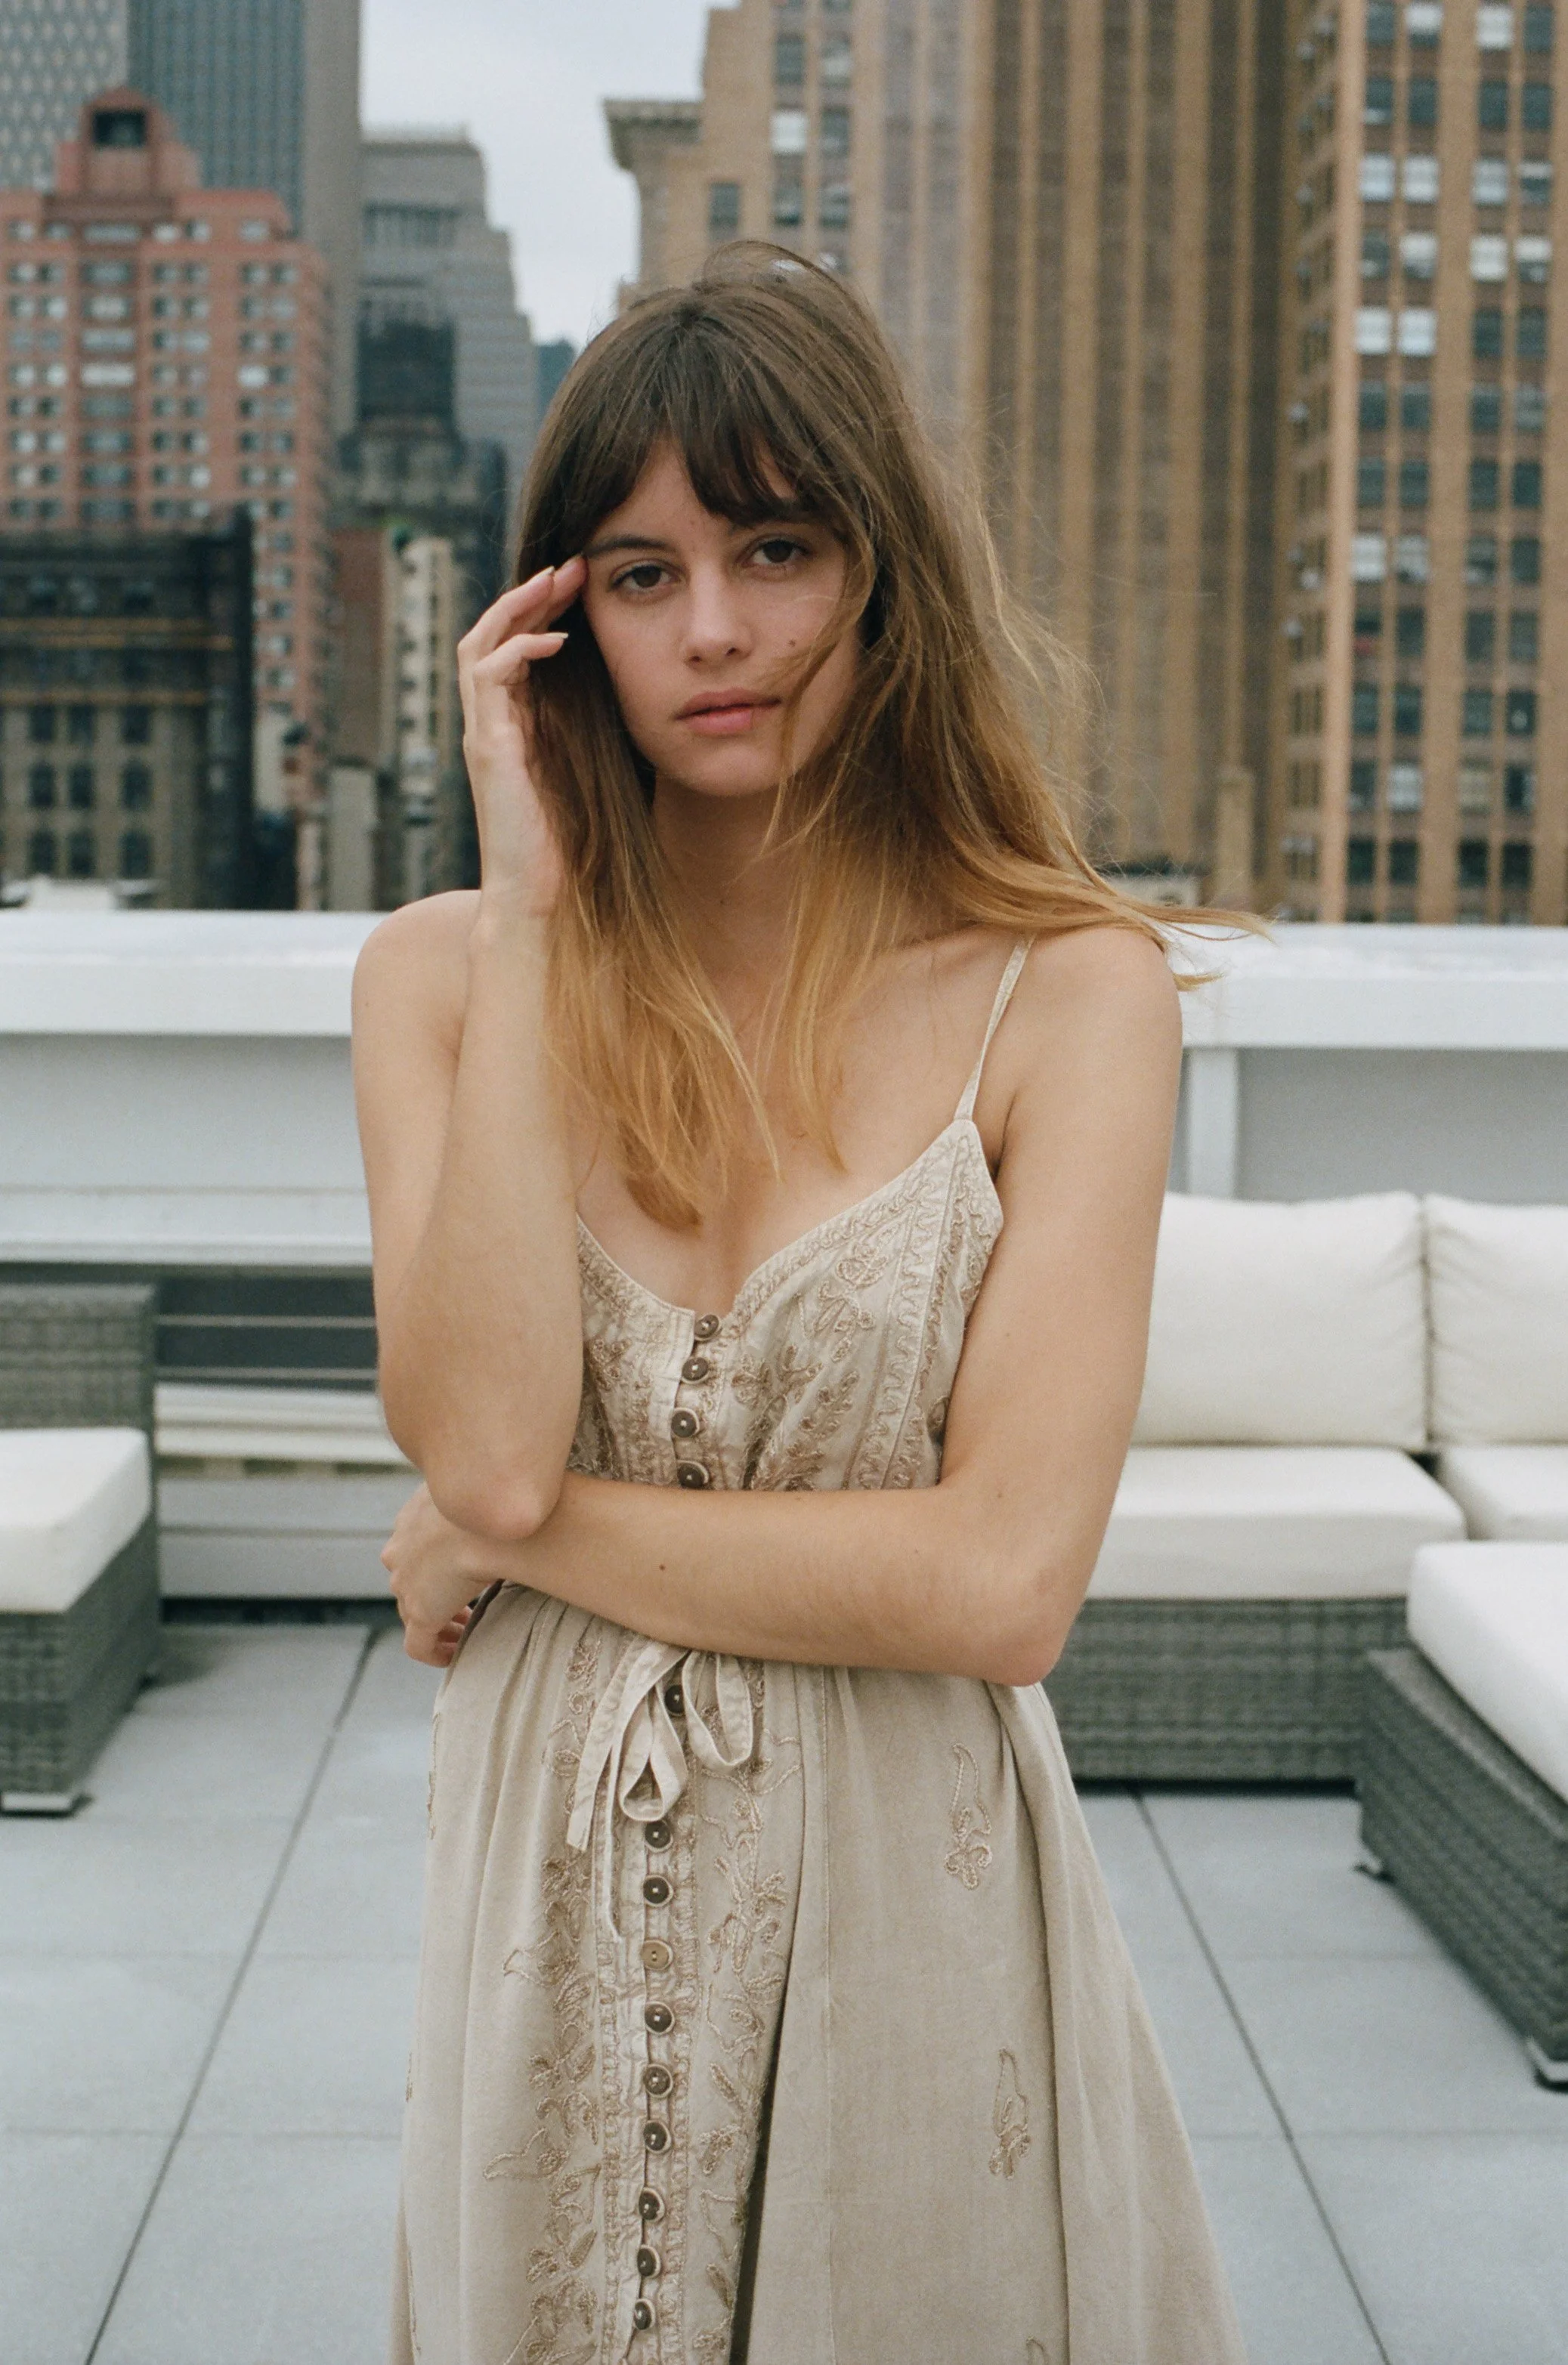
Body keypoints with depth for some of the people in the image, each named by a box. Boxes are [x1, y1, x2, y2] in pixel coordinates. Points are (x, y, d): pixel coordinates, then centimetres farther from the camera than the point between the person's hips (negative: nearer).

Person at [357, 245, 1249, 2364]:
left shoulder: (1067, 985, -9)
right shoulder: (443, 972, -1)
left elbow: (1001, 1586, -17)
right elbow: (485, 1441, -17)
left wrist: (513, 1529, -11)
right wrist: (530, 915, -14)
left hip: (908, 1893, -2)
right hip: (555, 1891, 2)